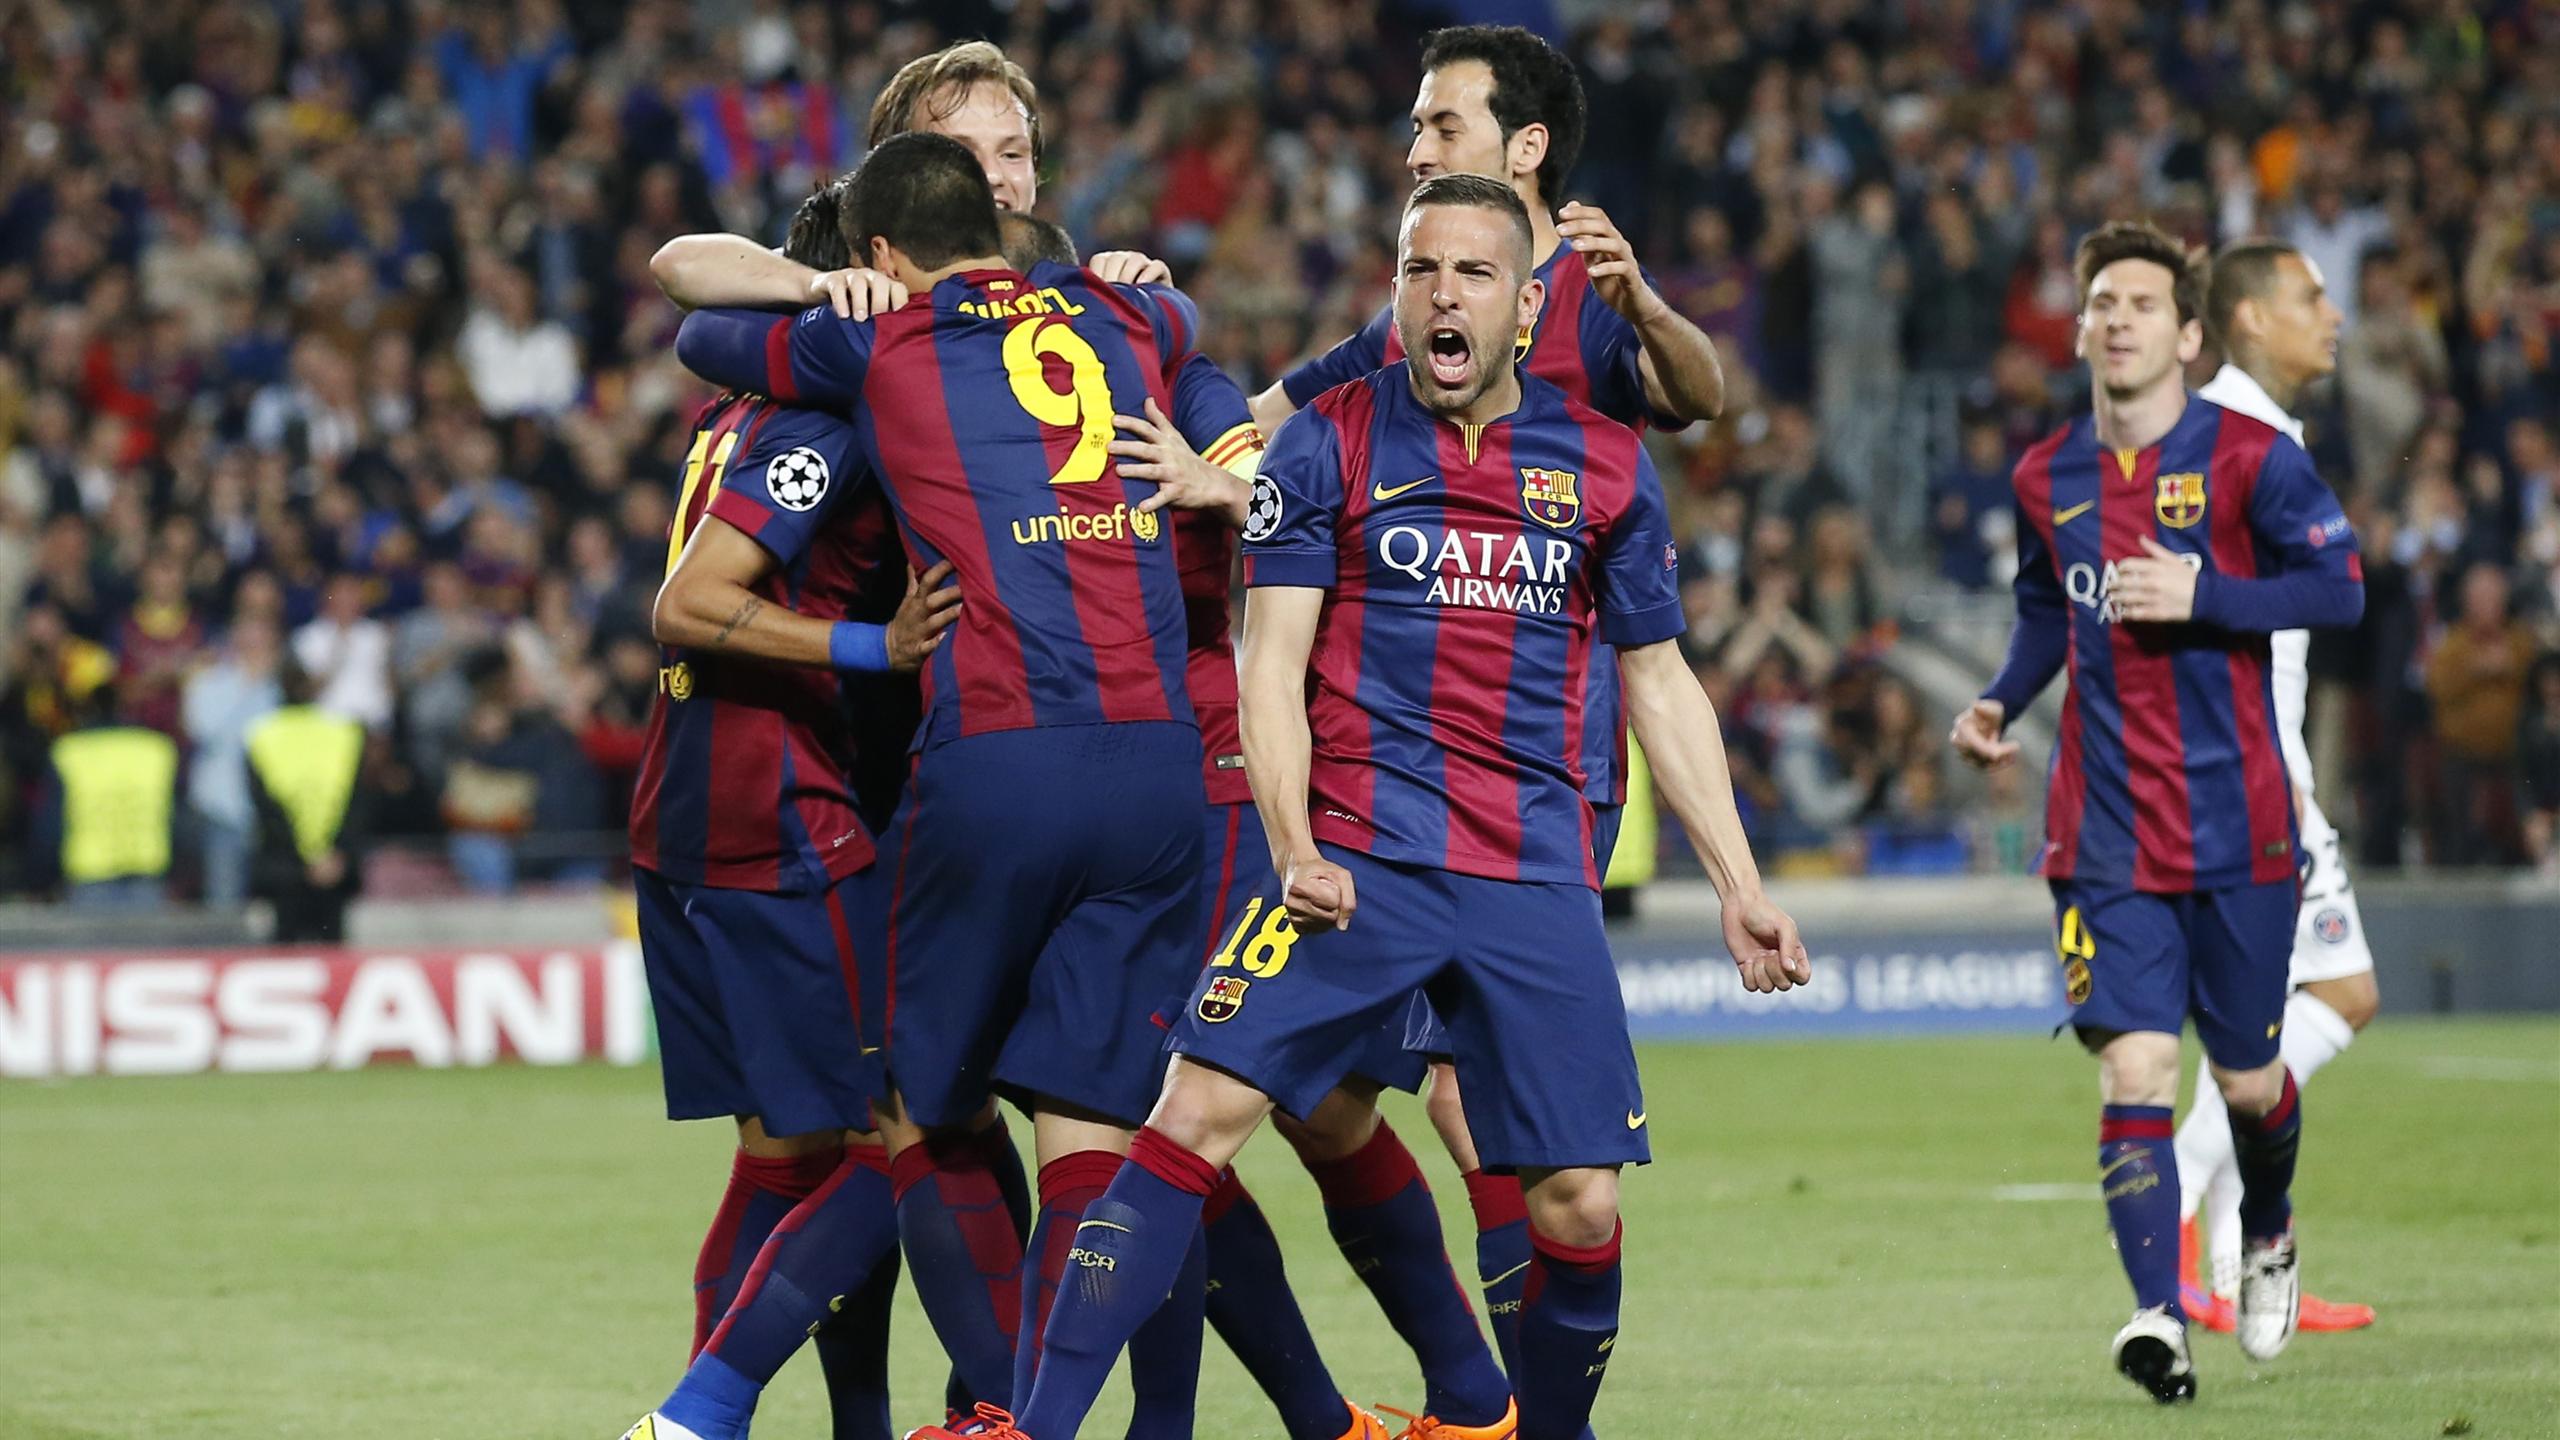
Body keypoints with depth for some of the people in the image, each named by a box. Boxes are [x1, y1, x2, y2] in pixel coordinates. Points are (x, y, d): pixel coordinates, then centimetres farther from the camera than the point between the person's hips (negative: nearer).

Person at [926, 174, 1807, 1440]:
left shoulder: (1605, 467, 11)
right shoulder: (1328, 444, 3)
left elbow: (1659, 683, 18)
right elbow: (1271, 663, 0)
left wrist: (1739, 884, 14)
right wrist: (1294, 848, -15)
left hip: (1536, 878, 2)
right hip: (1356, 858, -2)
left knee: (1580, 1204, -5)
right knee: (1201, 1108, -16)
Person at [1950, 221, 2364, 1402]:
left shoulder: (2248, 457, -5)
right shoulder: (2045, 478, 9)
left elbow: (2341, 587, -8)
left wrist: (2200, 597, -19)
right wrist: (2001, 703, 7)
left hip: (2236, 823, -2)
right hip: (2106, 831, 2)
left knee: (2247, 1080, 8)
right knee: (2134, 1068, -14)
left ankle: (2267, 1238, 40)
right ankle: (2157, 1316, -19)